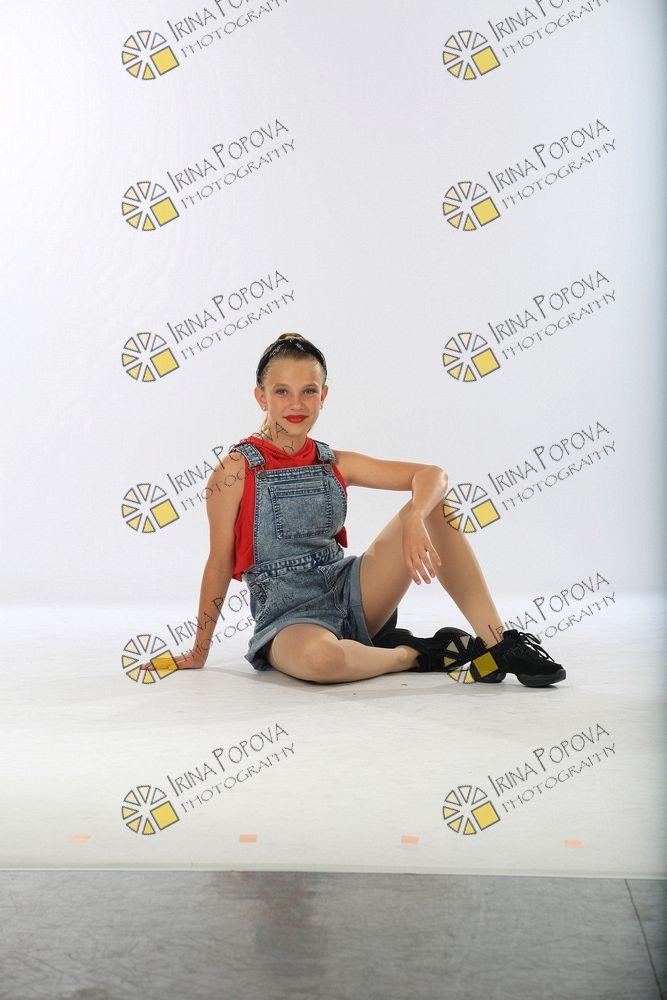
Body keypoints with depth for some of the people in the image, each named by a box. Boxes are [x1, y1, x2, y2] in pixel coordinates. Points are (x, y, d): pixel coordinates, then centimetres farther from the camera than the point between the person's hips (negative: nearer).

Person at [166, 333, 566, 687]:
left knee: (432, 505, -11)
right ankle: (416, 654, -10)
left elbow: (433, 474, -3)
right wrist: (200, 653, 0)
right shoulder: (238, 469, -7)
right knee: (321, 657, -42)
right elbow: (220, 563, -4)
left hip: (352, 593, 5)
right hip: (290, 615, -5)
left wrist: (415, 520, -25)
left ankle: (497, 644, -13)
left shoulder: (335, 464, 5)